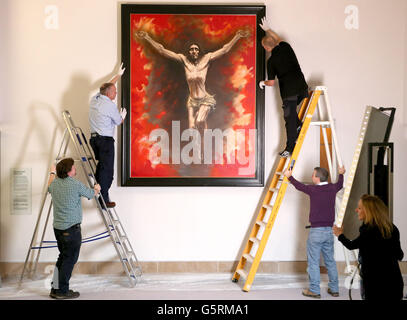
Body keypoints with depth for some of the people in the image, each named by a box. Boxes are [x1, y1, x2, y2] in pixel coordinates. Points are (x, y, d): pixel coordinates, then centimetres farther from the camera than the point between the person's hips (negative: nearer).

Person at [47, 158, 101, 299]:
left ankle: (55, 288, 22)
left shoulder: (54, 183, 6)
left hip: (58, 227, 8)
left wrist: (52, 173, 51)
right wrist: (97, 189, 28)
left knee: (63, 257, 17)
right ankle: (62, 291, 5)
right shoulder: (76, 184, -13)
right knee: (69, 259, 0)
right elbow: (90, 194, 5)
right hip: (71, 228, -8)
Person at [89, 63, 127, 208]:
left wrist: (118, 75, 37)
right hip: (106, 140, -8)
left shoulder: (95, 98, 9)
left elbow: (107, 86, 27)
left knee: (100, 166, 17)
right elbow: (119, 122, 1)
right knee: (107, 170, -4)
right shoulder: (110, 105, -13)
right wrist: (123, 115, 23)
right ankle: (104, 200, -2)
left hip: (94, 138, 9)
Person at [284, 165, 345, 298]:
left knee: (313, 261, 1)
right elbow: (340, 184, 28)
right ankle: (334, 289, 21)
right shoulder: (333, 188, 3)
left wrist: (289, 176, 25)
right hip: (329, 230, 6)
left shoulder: (313, 189, -10)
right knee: (330, 261, 15)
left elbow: (299, 186, 8)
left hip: (316, 231, -5)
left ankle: (314, 290, 5)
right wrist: (341, 174, 47)